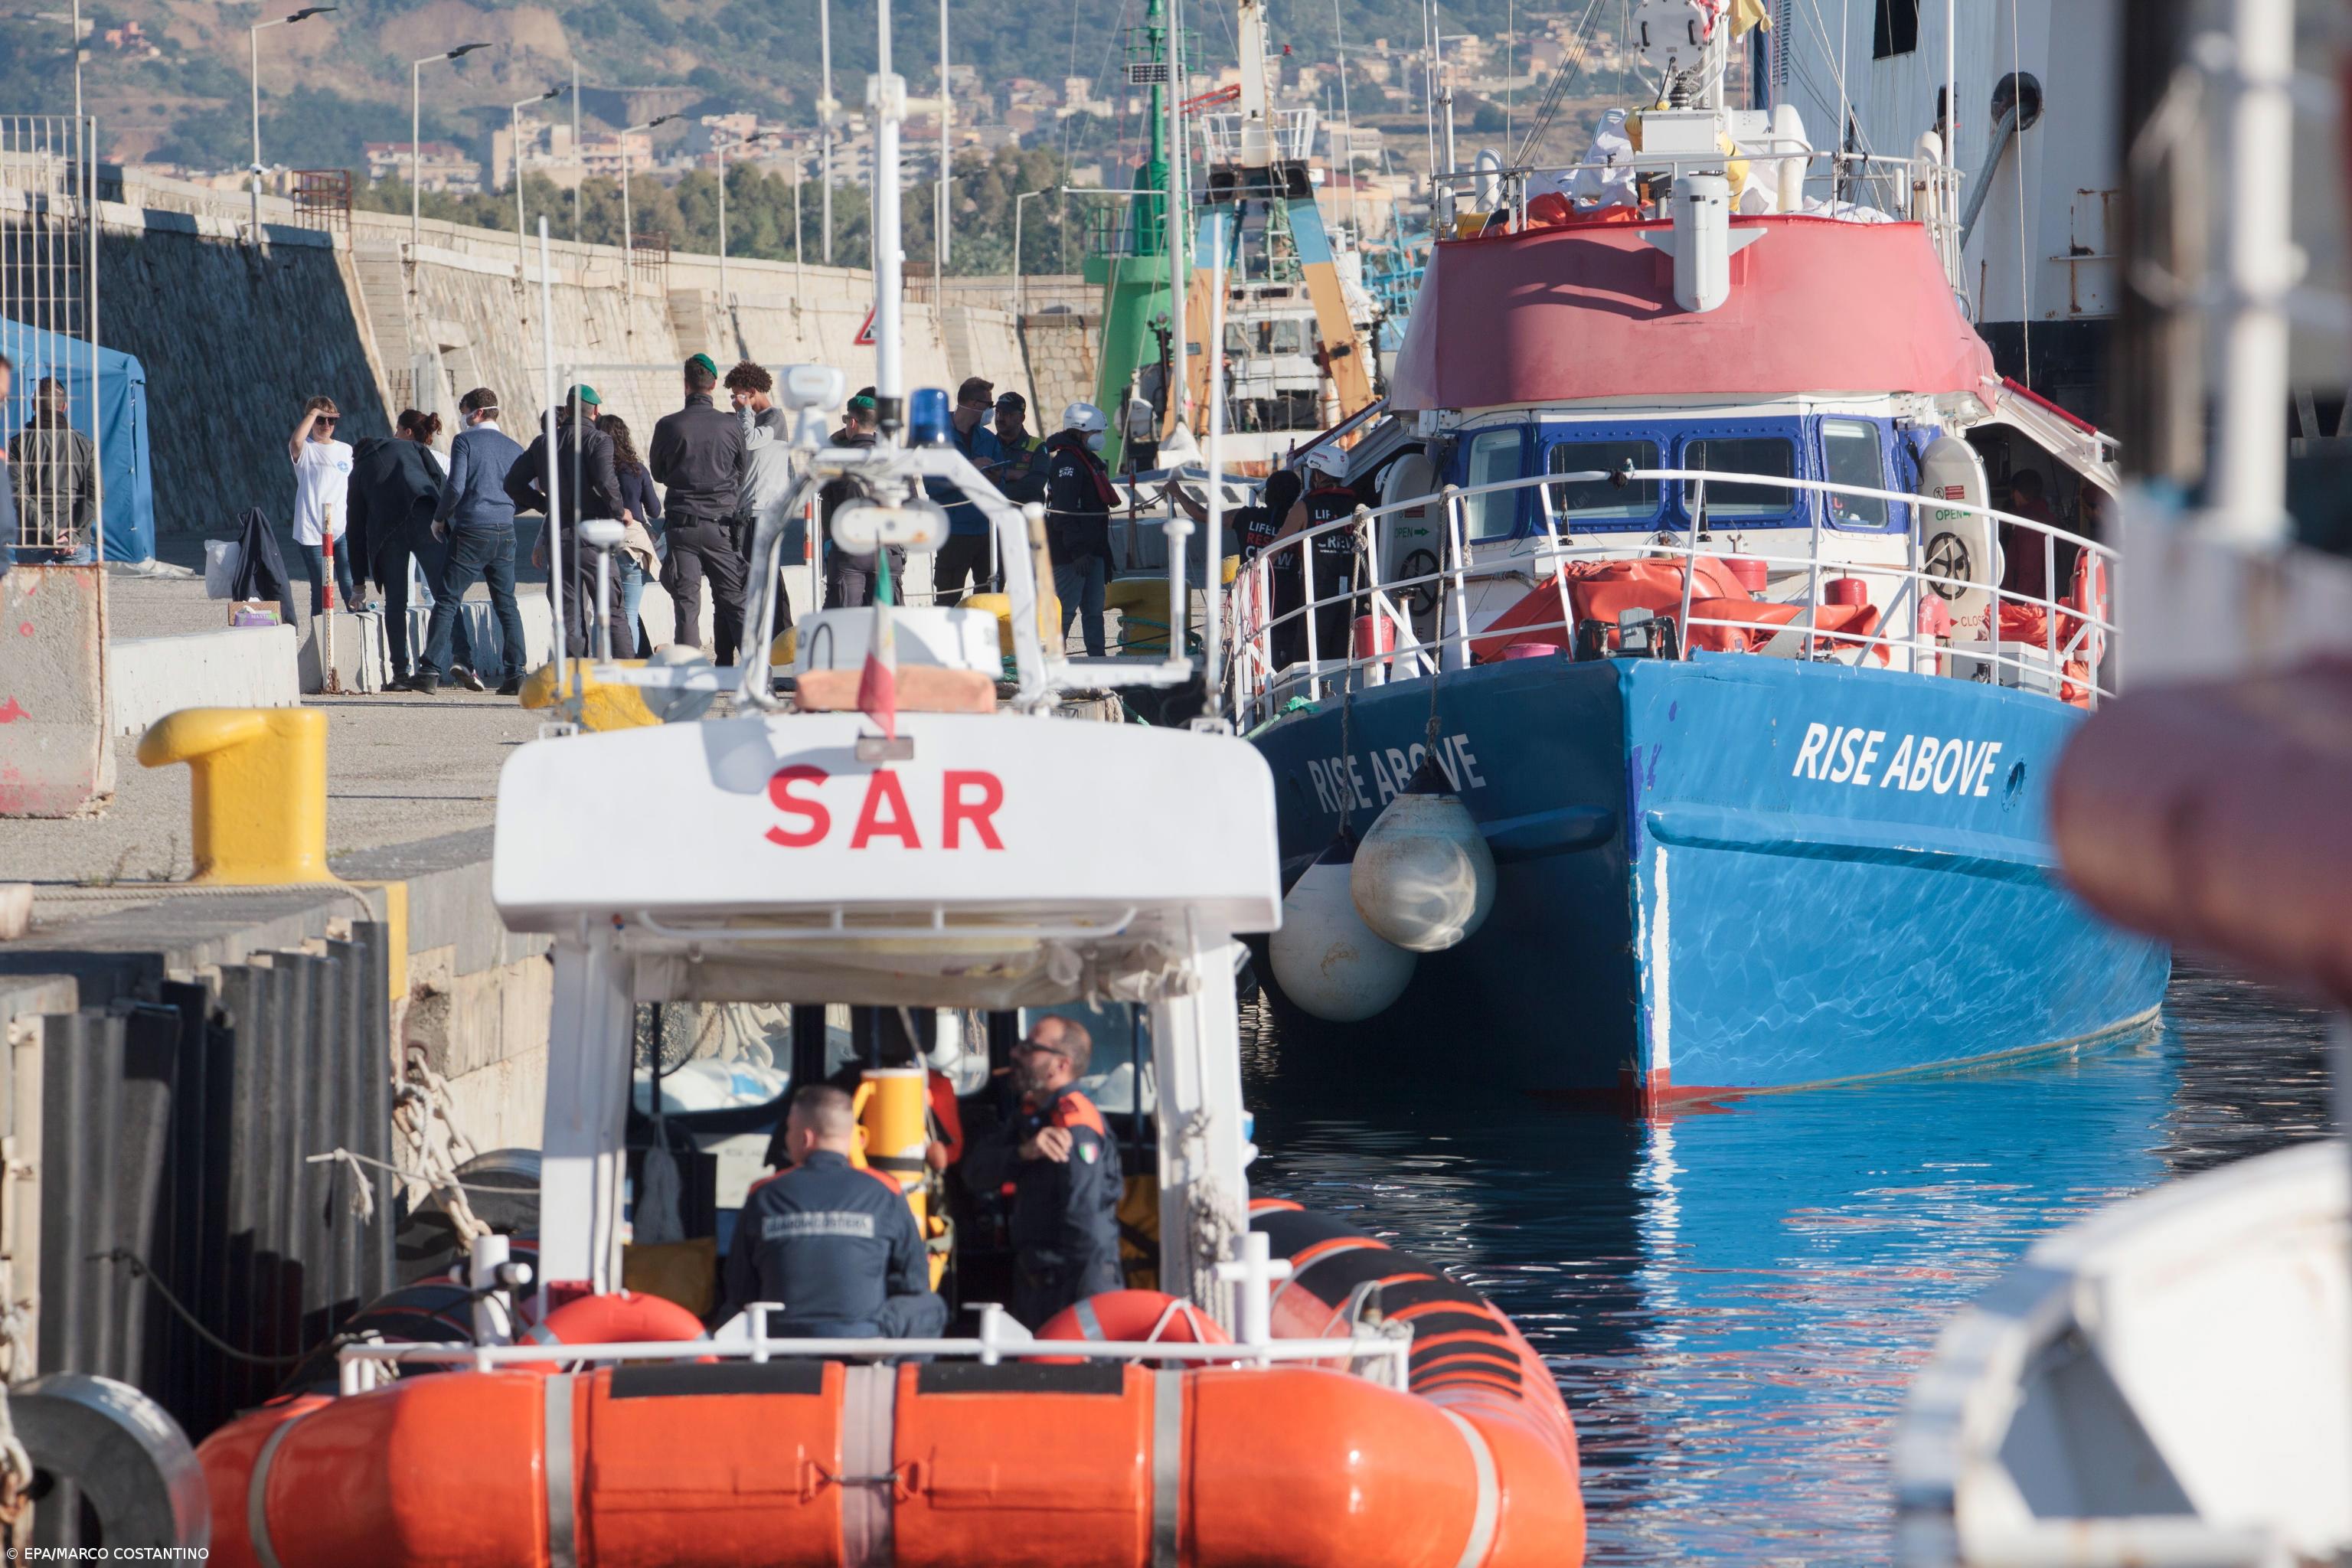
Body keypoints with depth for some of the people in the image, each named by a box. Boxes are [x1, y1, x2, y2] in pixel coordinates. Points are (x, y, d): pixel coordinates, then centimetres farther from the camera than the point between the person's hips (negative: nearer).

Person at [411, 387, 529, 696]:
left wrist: (439, 519, 1)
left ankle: (431, 673, -7)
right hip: (505, 532, 5)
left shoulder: (465, 442, -5)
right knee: (506, 604, 10)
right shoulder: (514, 449, 11)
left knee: (446, 602, -1)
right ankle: (515, 674, 2)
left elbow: (455, 486, -13)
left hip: (472, 531, -5)